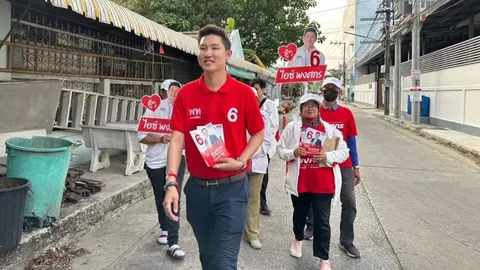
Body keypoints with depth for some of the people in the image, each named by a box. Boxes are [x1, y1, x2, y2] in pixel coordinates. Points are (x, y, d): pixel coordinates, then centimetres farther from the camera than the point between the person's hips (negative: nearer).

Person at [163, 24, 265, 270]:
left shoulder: (244, 93, -6)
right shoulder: (186, 94, -2)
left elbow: (258, 134, 3)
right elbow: (177, 139, -8)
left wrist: (240, 161, -14)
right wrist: (171, 182, -19)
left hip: (232, 187, -2)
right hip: (197, 187, 3)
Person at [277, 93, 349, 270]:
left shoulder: (329, 129, 2)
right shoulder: (292, 127, 1)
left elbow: (344, 152, 2)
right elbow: (280, 150, 3)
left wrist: (328, 156, -16)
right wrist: (293, 153, -17)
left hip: (323, 183, -1)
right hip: (299, 181, 1)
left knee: (322, 221, 0)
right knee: (300, 214, 20)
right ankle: (298, 239, 49)